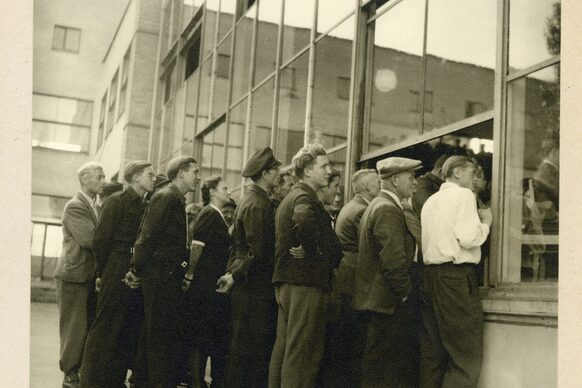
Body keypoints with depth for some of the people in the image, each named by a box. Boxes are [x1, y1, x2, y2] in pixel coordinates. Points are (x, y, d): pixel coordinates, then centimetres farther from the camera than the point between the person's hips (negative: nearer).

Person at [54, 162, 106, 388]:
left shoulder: (96, 207, 15)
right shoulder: (75, 207, -12)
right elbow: (89, 238, -24)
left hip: (92, 276, 8)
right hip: (75, 276, -8)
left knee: (91, 328, 11)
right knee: (75, 328, 0)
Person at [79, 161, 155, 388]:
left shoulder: (144, 205, 13)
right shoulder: (118, 201, -6)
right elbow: (101, 239, -8)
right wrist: (101, 273, -4)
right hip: (116, 274, -6)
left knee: (130, 331, 8)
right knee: (105, 328, 0)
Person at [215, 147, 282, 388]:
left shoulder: (252, 200, 15)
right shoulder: (258, 205, -16)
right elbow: (258, 253, -22)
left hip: (246, 286, 10)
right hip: (254, 288, -10)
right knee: (248, 348, -1)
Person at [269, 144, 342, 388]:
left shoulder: (289, 199, 20)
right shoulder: (305, 198, -12)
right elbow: (304, 222, -35)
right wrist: (322, 256, -21)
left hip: (285, 282, 10)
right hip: (307, 284, -10)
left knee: (284, 348, 14)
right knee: (302, 352, -6)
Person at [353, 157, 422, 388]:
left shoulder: (376, 205, 16)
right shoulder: (388, 209, -16)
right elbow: (394, 262, -25)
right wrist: (406, 293, -11)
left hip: (371, 300, 10)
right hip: (387, 303, -10)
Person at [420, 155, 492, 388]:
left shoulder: (431, 201, 20)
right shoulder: (464, 195, -3)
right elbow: (468, 238, -14)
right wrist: (486, 221, 4)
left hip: (430, 273, 8)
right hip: (456, 275, -8)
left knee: (433, 351, 11)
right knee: (467, 354, -5)